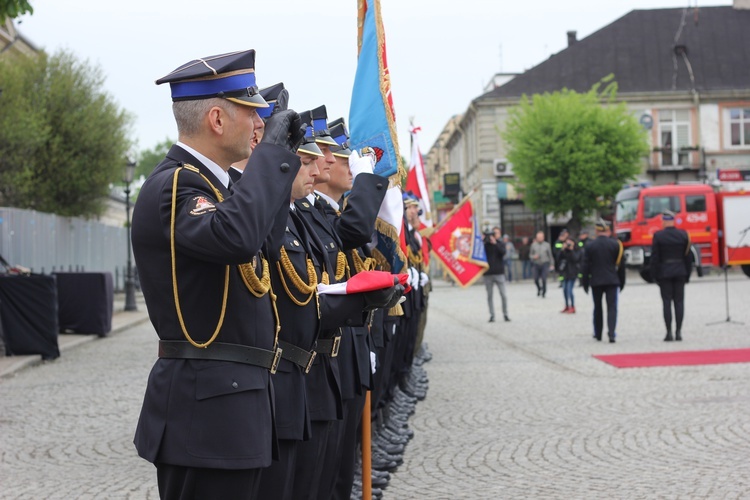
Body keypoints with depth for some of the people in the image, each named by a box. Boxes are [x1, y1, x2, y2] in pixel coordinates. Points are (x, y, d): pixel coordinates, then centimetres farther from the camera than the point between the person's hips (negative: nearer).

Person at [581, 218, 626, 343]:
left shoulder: (589, 246, -2)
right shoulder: (616, 244, -2)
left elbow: (585, 267, -1)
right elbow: (621, 264, 2)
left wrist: (585, 283, 6)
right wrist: (622, 281, 11)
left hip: (596, 281, 1)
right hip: (612, 281, -1)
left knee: (598, 308, 13)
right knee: (612, 307, -3)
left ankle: (598, 334, 20)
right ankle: (611, 333, -18)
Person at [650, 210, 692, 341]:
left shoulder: (658, 236, -7)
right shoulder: (683, 235, 1)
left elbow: (654, 257, -6)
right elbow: (688, 256, 4)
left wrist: (655, 275, 1)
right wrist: (687, 274, 11)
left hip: (664, 272, -2)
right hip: (680, 272, 2)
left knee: (667, 302, 0)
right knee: (679, 301, 5)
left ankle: (669, 332, -3)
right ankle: (678, 332, 3)